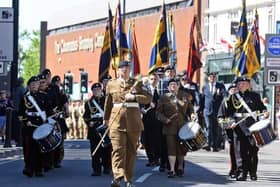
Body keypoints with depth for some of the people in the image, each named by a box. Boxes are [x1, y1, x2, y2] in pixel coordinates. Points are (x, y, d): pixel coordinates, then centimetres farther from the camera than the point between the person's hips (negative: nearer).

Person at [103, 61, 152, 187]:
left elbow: (148, 98, 1)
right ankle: (118, 177, -26)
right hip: (117, 120, -1)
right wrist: (106, 118, 24)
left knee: (131, 150, 6)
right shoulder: (111, 84, 11)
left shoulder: (137, 83, 8)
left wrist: (134, 97, -12)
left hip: (133, 121, 1)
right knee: (118, 149, -14)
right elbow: (108, 103, 20)